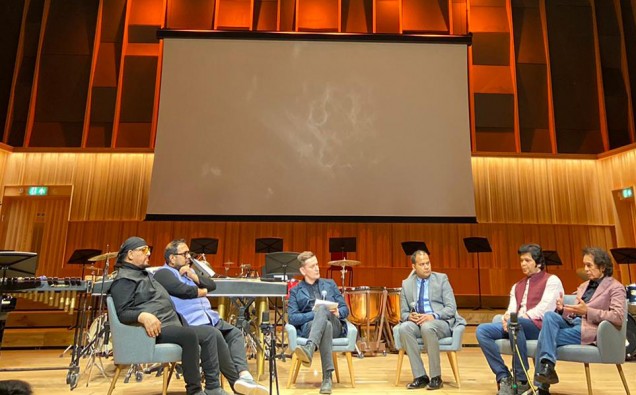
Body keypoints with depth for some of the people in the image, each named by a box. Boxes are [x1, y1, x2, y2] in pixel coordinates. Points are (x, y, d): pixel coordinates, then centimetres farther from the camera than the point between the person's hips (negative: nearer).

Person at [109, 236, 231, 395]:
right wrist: (143, 316, -36)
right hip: (155, 329, -10)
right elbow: (122, 313, -18)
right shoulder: (123, 280, -6)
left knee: (211, 332, -2)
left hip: (172, 326, 10)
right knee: (190, 334, -32)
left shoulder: (144, 273, 25)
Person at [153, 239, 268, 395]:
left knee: (235, 333, -9)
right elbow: (183, 290, -16)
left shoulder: (188, 270, 26)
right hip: (190, 324, -9)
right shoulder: (163, 273, 0)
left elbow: (212, 285, 18)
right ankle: (236, 380, -19)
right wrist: (202, 291, 3)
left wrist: (194, 276, 1)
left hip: (210, 318, 9)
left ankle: (243, 375, -26)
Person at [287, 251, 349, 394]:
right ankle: (327, 377, -46)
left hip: (335, 327, 1)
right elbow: (292, 318, -2)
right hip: (308, 327, -1)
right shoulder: (295, 291, 14)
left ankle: (309, 349, -59)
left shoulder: (330, 284, 23)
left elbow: (345, 309, 18)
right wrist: (315, 314, -16)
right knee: (325, 325, -40)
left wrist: (338, 313, -8)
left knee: (323, 307, -35)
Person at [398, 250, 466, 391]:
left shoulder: (441, 278, 3)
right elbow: (403, 313, 10)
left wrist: (433, 316, -22)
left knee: (427, 327, -37)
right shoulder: (406, 284, 9)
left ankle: (436, 377, -20)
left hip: (441, 322, -3)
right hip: (417, 322, 3)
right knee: (404, 328, -30)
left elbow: (451, 308, -4)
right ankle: (420, 377, -20)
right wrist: (410, 316, -15)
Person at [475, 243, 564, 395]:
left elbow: (545, 307, -8)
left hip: (540, 326, -6)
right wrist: (507, 317, -11)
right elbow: (511, 309, 15)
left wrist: (516, 318, -17)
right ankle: (504, 377, -18)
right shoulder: (517, 286, 27)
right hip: (515, 325, 6)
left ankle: (522, 381, -25)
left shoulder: (551, 280, 8)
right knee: (482, 330, -19)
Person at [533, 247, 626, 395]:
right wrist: (563, 309, -3)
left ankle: (542, 383, -13)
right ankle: (547, 366, -26)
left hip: (589, 330, -7)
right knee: (550, 315, -24)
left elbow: (618, 318, -13)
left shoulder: (615, 287, 1)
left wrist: (587, 311, -23)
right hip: (573, 323, 7)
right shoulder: (584, 286, 22)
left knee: (545, 337, -22)